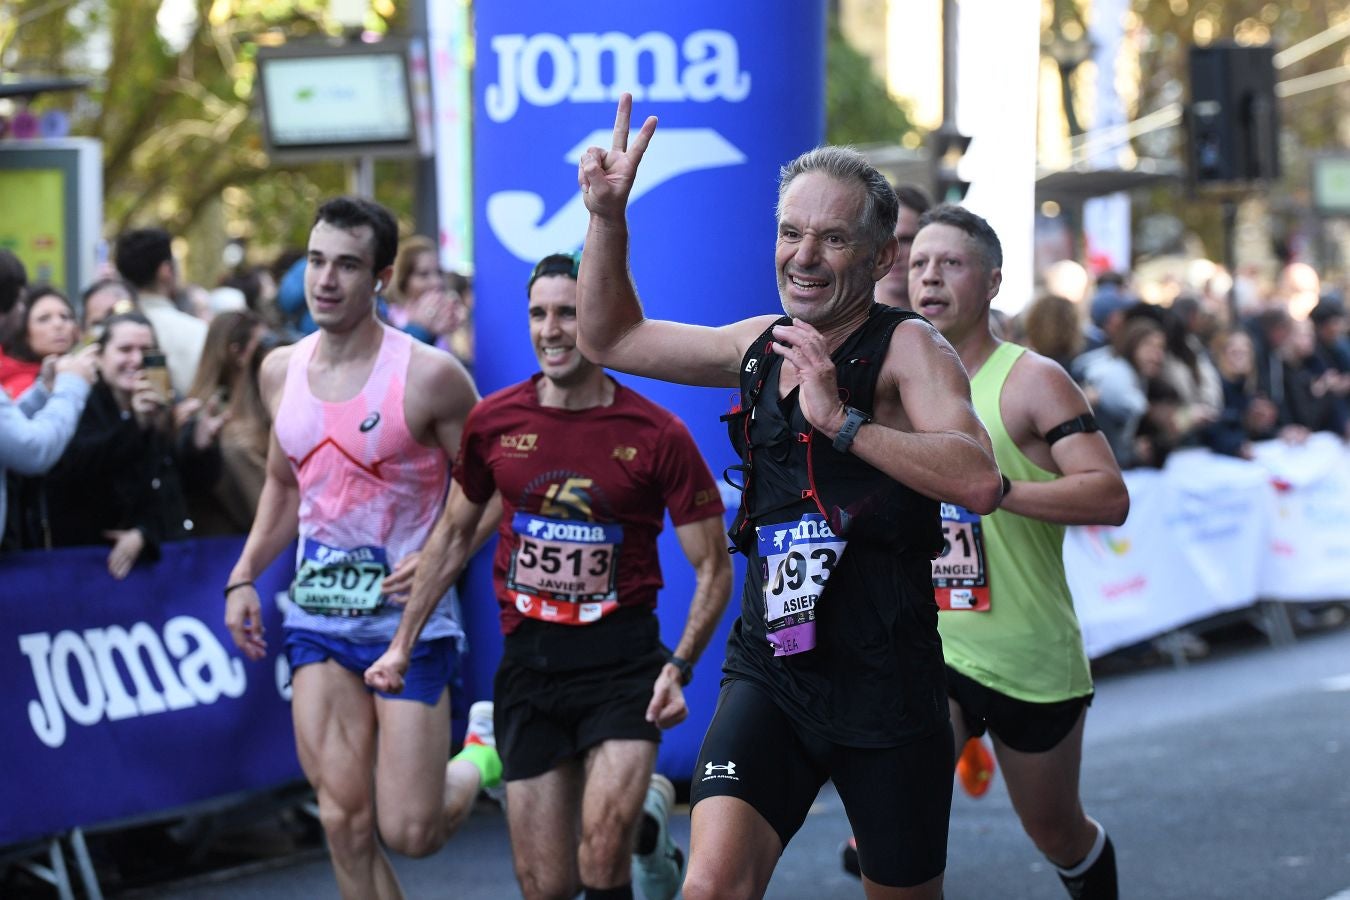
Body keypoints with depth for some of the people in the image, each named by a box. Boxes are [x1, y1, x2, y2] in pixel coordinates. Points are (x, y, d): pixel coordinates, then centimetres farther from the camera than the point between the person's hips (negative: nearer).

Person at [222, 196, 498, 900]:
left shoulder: (428, 376, -12)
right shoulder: (281, 371, 5)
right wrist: (244, 576, 11)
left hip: (409, 619, -4)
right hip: (317, 616, 4)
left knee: (409, 833, -4)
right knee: (345, 821, -5)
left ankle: (482, 758, 28)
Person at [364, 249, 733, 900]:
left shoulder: (658, 436, -8)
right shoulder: (494, 421, 1)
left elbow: (713, 567, -3)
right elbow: (454, 534, 16)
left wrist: (679, 668, -16)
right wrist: (402, 644, 15)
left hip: (621, 657, -3)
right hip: (528, 658, 4)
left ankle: (643, 827, 11)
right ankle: (645, 817, 34)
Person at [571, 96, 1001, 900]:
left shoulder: (908, 347, -9)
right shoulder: (763, 345, 8)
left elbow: (979, 481, -26)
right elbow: (611, 339, 22)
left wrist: (841, 420, -30)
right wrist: (608, 217, 10)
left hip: (885, 680, -4)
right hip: (769, 672, 4)